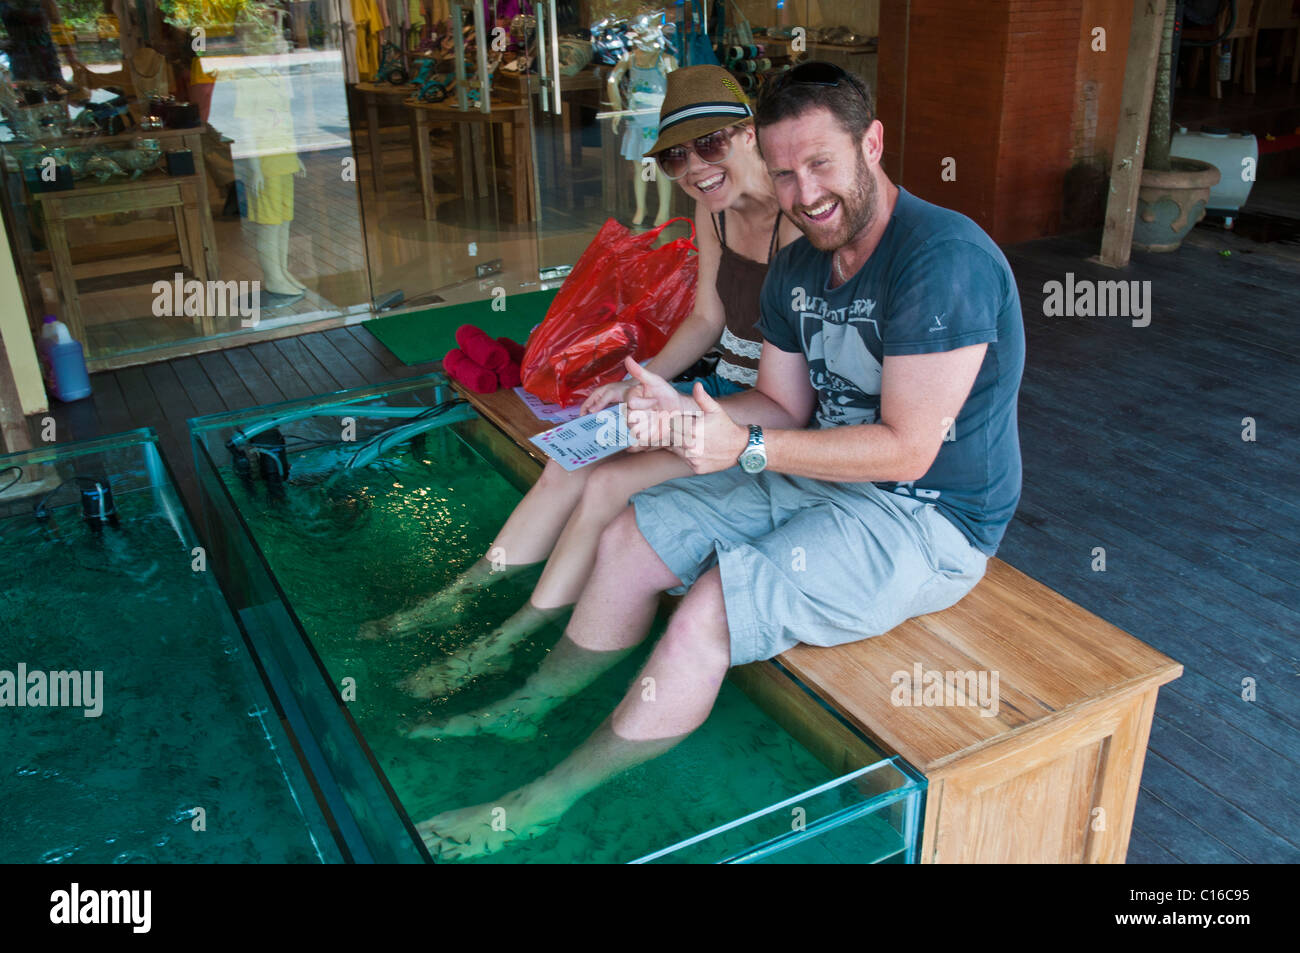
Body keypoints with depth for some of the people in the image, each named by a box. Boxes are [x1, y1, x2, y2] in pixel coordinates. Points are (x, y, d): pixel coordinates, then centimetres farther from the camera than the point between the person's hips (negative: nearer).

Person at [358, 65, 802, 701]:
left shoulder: (798, 220, -24)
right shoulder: (713, 209, 2)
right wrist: (638, 384, -1)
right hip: (726, 391, 8)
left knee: (610, 485, -18)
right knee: (570, 463, -3)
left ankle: (508, 643, 1)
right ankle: (461, 595, 13)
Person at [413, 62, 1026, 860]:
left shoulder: (943, 261, -24)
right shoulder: (798, 269, 4)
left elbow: (906, 448, -25)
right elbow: (784, 406, 7)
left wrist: (747, 448, -29)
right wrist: (684, 413, -12)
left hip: (927, 520, -8)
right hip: (824, 478, 9)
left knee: (712, 609, -24)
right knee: (631, 537, 2)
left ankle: (547, 801, -6)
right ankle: (531, 707, 22)